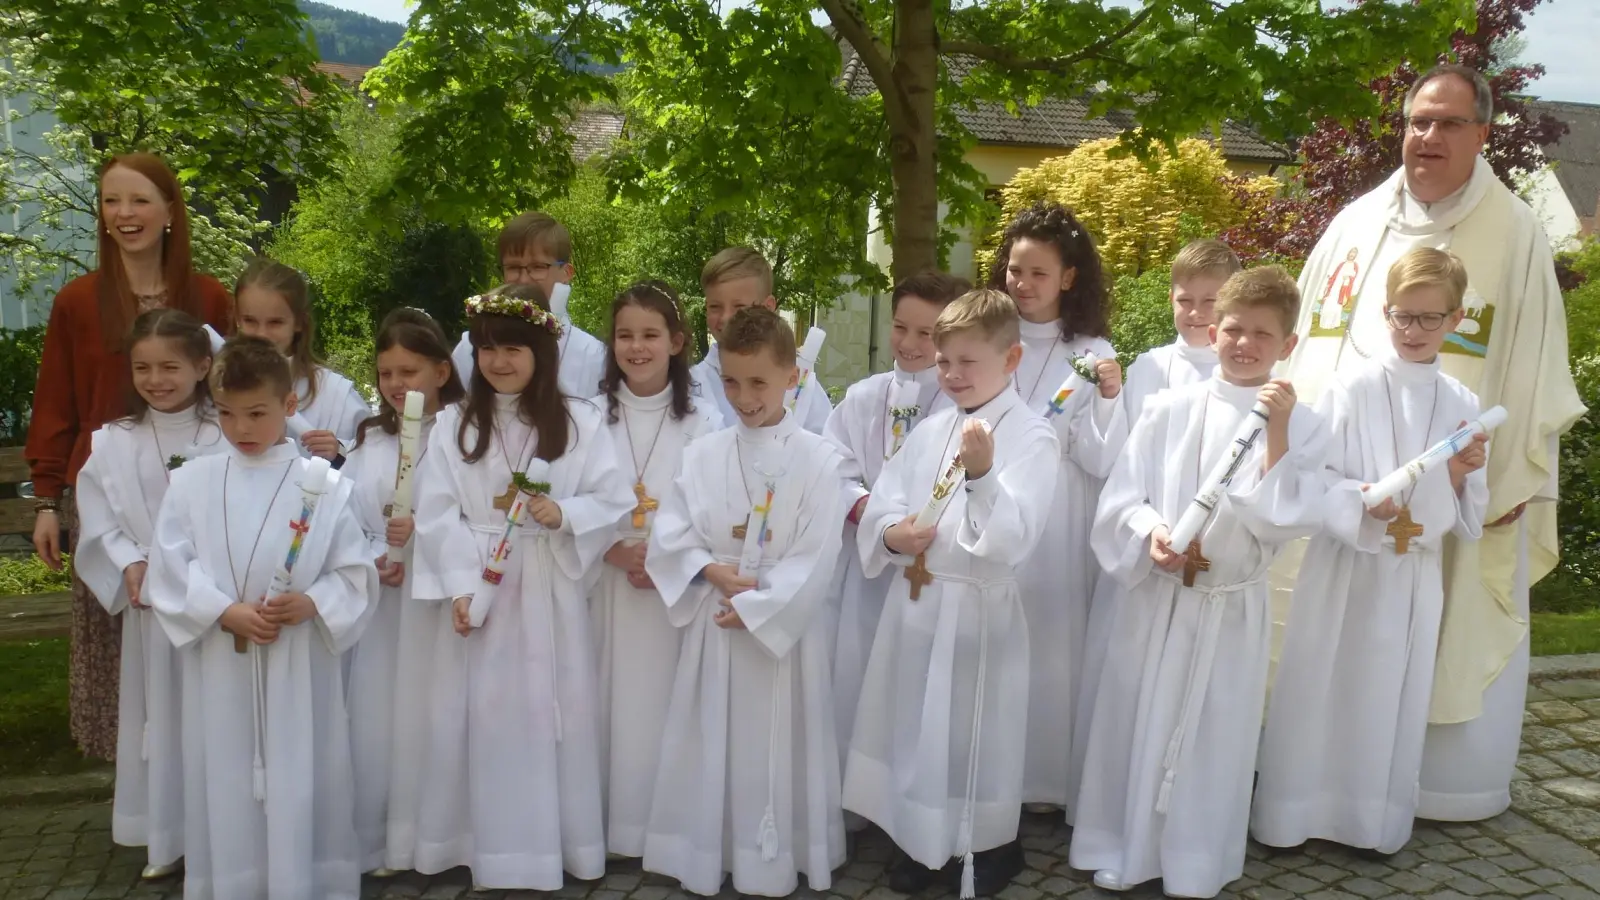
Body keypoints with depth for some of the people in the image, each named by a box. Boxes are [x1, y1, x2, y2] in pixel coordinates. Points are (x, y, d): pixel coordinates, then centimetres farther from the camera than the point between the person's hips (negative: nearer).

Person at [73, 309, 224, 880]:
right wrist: (130, 564, -11)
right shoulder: (113, 442, 3)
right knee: (158, 714, 12)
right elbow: (98, 518, 2)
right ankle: (167, 838, 24)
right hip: (149, 602, 3)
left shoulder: (227, 437, -7)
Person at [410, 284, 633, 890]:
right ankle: (490, 844, 21)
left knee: (550, 711, 5)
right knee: (483, 714, 6)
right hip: (478, 584, 1)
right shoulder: (454, 425, 3)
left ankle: (551, 840, 21)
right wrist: (460, 587, -12)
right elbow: (437, 514, -3)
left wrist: (563, 514, -20)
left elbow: (615, 501, -3)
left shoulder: (579, 421, 0)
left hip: (549, 590, -1)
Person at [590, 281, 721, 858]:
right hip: (609, 579, 1)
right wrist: (618, 552, -15)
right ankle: (612, 820, 16)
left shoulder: (700, 422, 1)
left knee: (666, 700, 2)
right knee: (612, 698, 2)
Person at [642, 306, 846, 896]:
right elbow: (668, 534, 1)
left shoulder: (817, 458, -9)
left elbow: (814, 558, -13)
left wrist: (753, 608, -15)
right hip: (714, 619, 3)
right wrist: (711, 569, -15)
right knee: (712, 744, 12)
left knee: (775, 748, 6)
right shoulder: (703, 454, 2)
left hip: (783, 622, -3)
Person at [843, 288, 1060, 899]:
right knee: (915, 726, 17)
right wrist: (892, 534, -14)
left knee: (973, 735, 7)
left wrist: (983, 475, -36)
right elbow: (881, 504, 7)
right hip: (914, 601, 6)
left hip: (977, 607, -6)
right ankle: (920, 840, 37)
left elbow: (1015, 540, -22)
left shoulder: (1032, 437, -11)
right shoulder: (931, 430, 8)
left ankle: (986, 849, 30)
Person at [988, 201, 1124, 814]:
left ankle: (1048, 779, 22)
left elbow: (1103, 461, -8)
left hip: (1059, 527, -2)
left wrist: (1110, 398, -22)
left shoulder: (1091, 356, -3)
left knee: (1052, 642, 3)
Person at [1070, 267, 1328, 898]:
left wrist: (1276, 431, -19)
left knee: (1215, 736, 9)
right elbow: (1120, 498, -2)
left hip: (1232, 606, 0)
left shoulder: (1300, 426, -2)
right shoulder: (1169, 410, -2)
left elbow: (1289, 519, -13)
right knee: (1135, 724, 9)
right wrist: (1152, 536, -21)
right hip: (1155, 596, 1)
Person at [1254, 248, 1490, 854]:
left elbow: (1465, 519, 4)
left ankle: (1376, 819, 26)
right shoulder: (1350, 390, -6)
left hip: (1415, 576, 3)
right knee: (1320, 690, 3)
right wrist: (1365, 501, -26)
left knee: (1392, 696, 11)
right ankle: (1295, 812, 18)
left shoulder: (1462, 406, 4)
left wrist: (1461, 475, -15)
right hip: (1344, 567, -3)